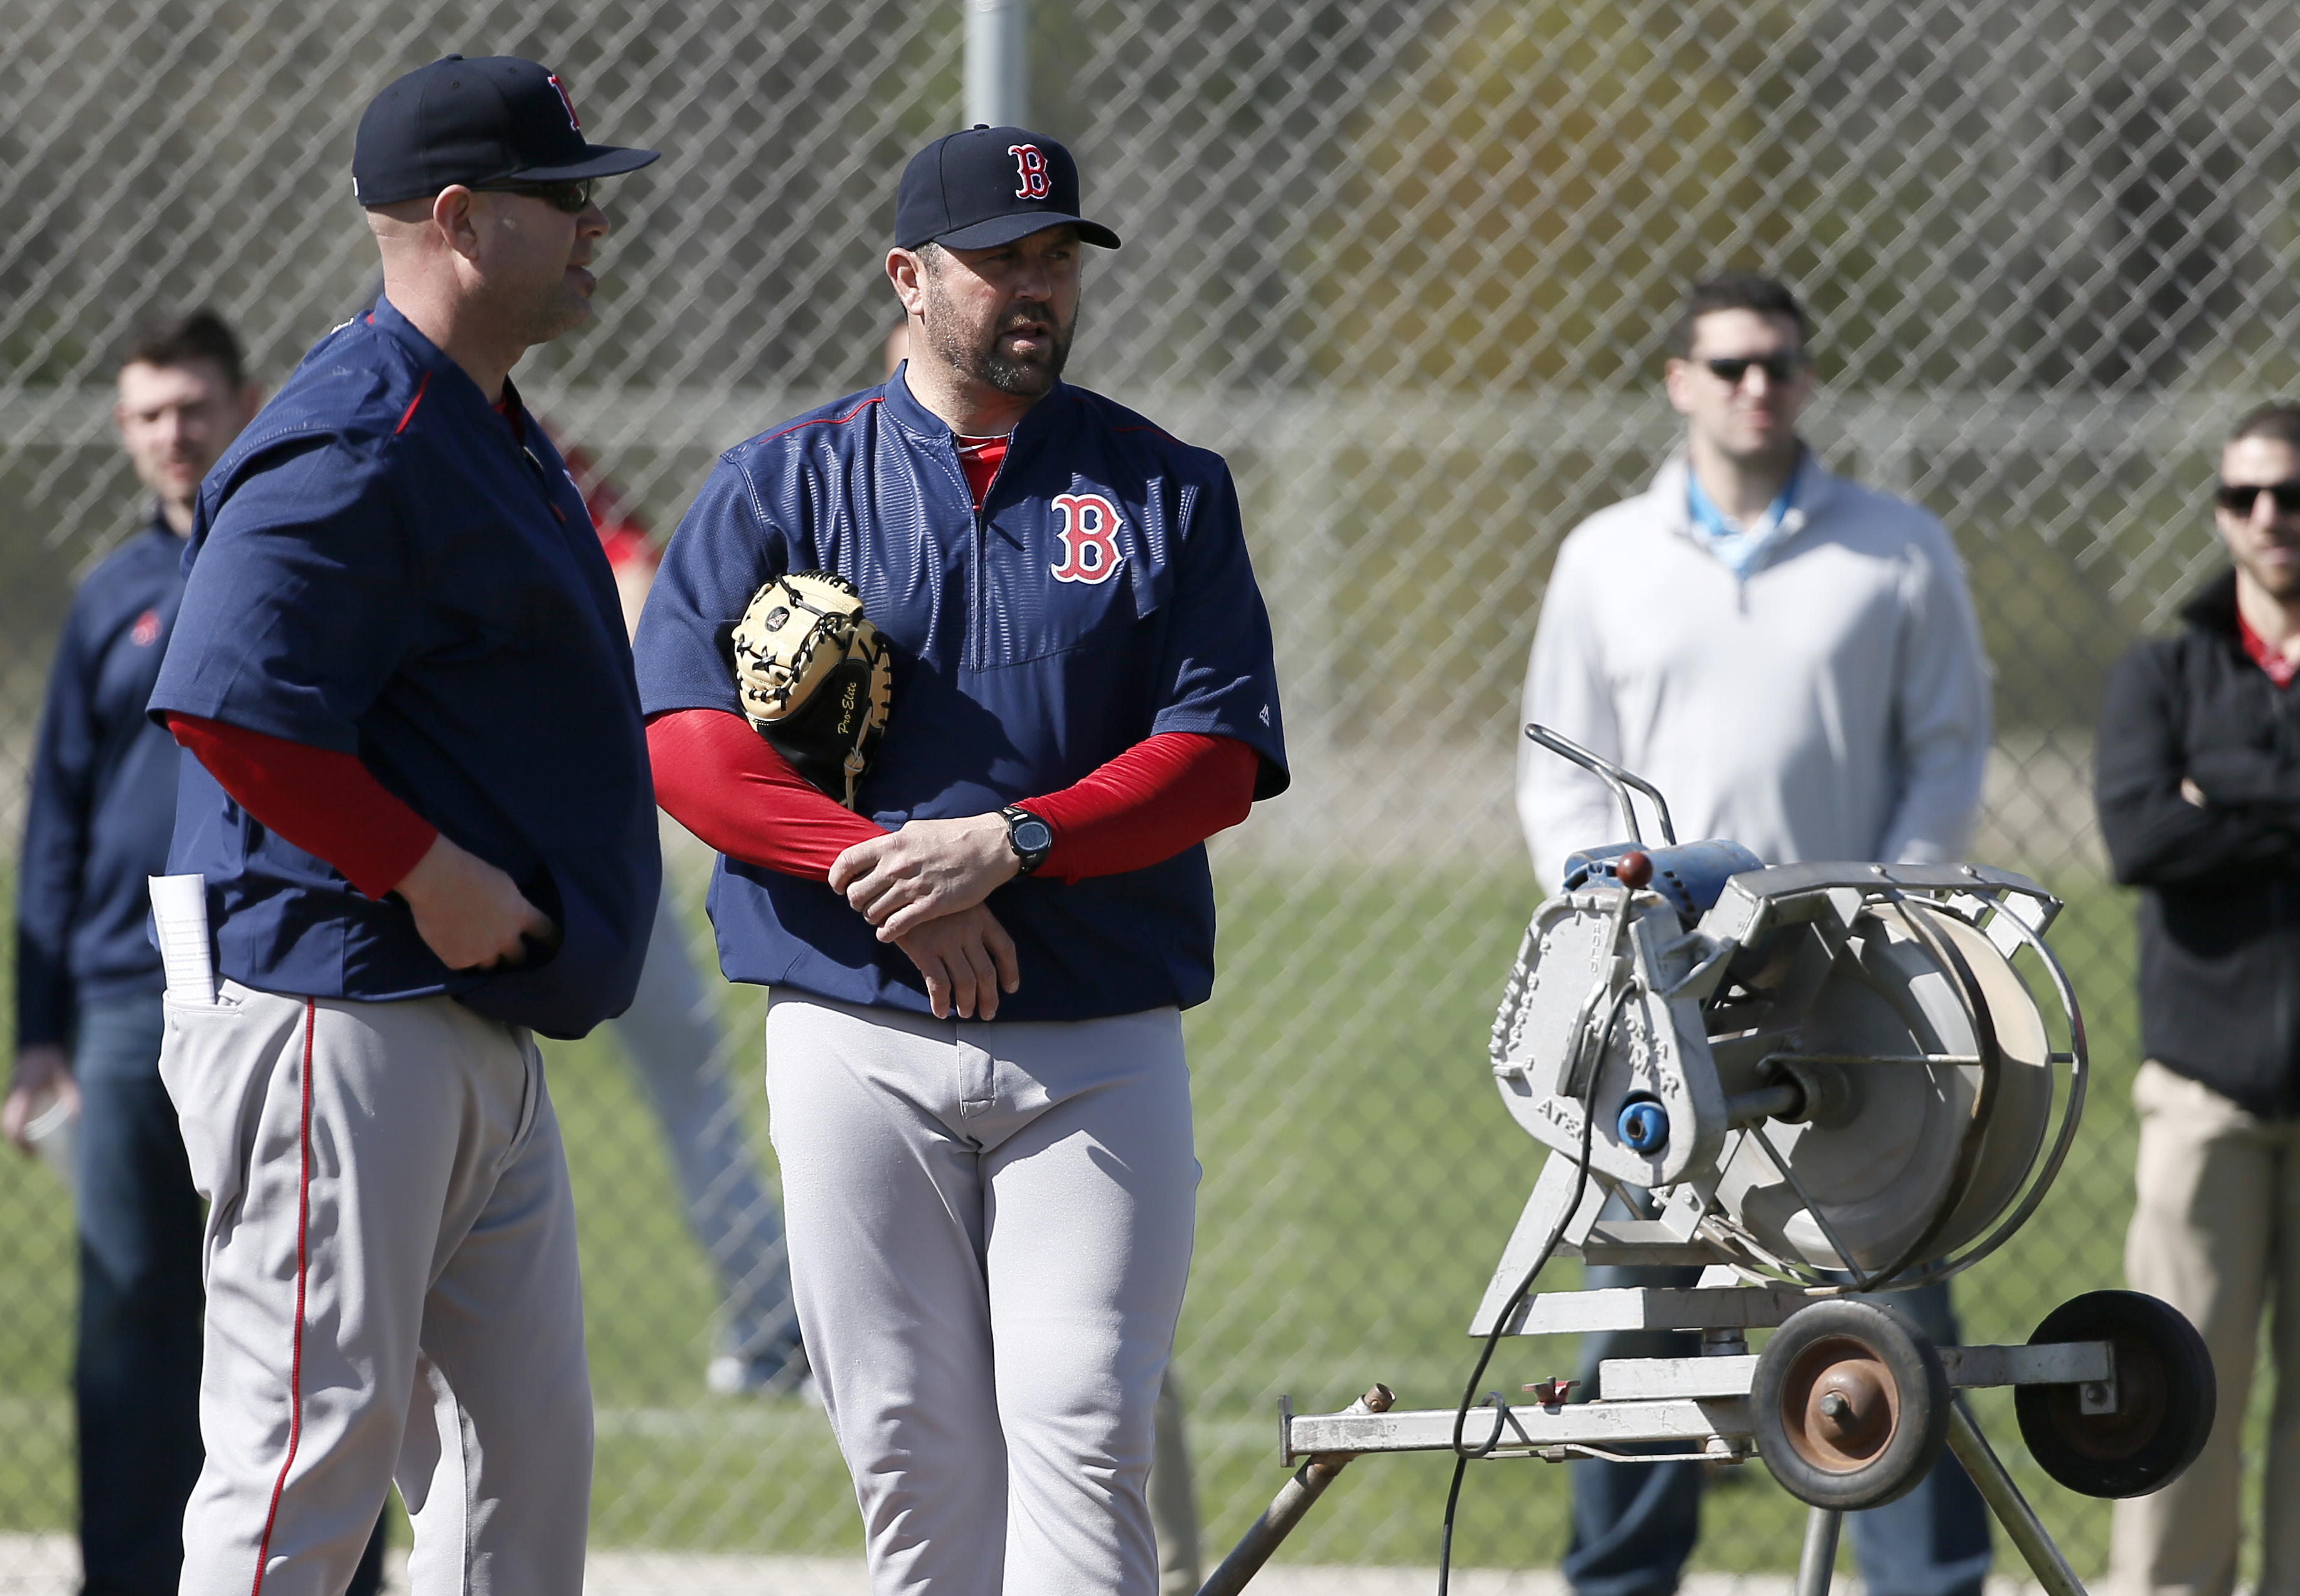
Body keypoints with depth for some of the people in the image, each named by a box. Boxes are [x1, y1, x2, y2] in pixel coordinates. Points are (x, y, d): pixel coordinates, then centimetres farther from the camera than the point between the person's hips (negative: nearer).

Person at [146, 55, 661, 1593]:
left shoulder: (497, 435, 18)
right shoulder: (355, 445, -15)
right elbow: (226, 708, -23)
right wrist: (428, 874, -20)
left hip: (483, 1028, 11)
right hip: (337, 1013, -11)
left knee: (527, 1438, 11)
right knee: (318, 1436, -10)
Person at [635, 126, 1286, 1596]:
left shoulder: (1169, 492, 9)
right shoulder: (785, 483, 7)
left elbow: (1219, 756, -1)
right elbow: (683, 736, -5)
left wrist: (1007, 844, -15)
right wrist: (890, 878, -16)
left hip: (1097, 1050, 0)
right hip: (858, 1043, 0)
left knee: (1082, 1428, -11)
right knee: (912, 1446, 1)